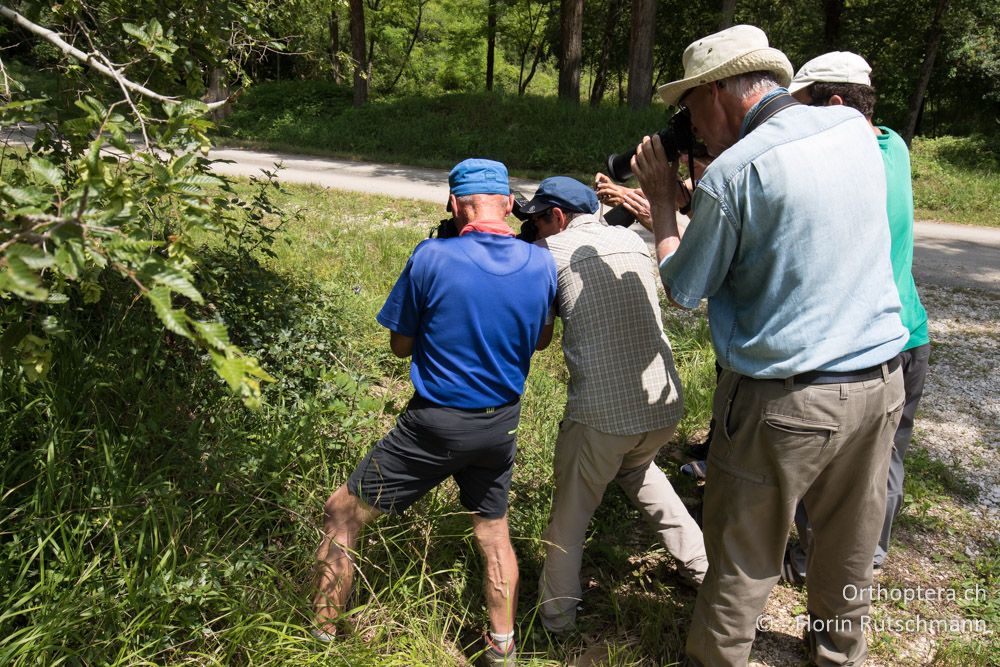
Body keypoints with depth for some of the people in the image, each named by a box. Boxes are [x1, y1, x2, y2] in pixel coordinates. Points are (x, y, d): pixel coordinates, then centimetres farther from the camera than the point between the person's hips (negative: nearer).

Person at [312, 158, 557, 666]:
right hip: (501, 423, 5)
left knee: (342, 515, 13)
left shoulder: (432, 258, -17)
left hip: (436, 423, -4)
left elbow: (400, 345, -5)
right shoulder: (541, 263, -5)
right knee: (494, 532, 25)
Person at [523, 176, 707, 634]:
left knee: (571, 511, 15)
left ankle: (556, 613, 28)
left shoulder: (551, 251, -4)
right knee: (638, 470, 34)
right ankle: (698, 562, 39)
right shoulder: (632, 241, 10)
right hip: (664, 402, 6)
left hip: (600, 412, -5)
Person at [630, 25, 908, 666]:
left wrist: (662, 199, 6)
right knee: (851, 546, 24)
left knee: (744, 559, 11)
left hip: (784, 402, -7)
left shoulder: (731, 171, -16)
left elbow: (684, 289, -5)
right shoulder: (855, 128, 3)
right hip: (881, 381, 7)